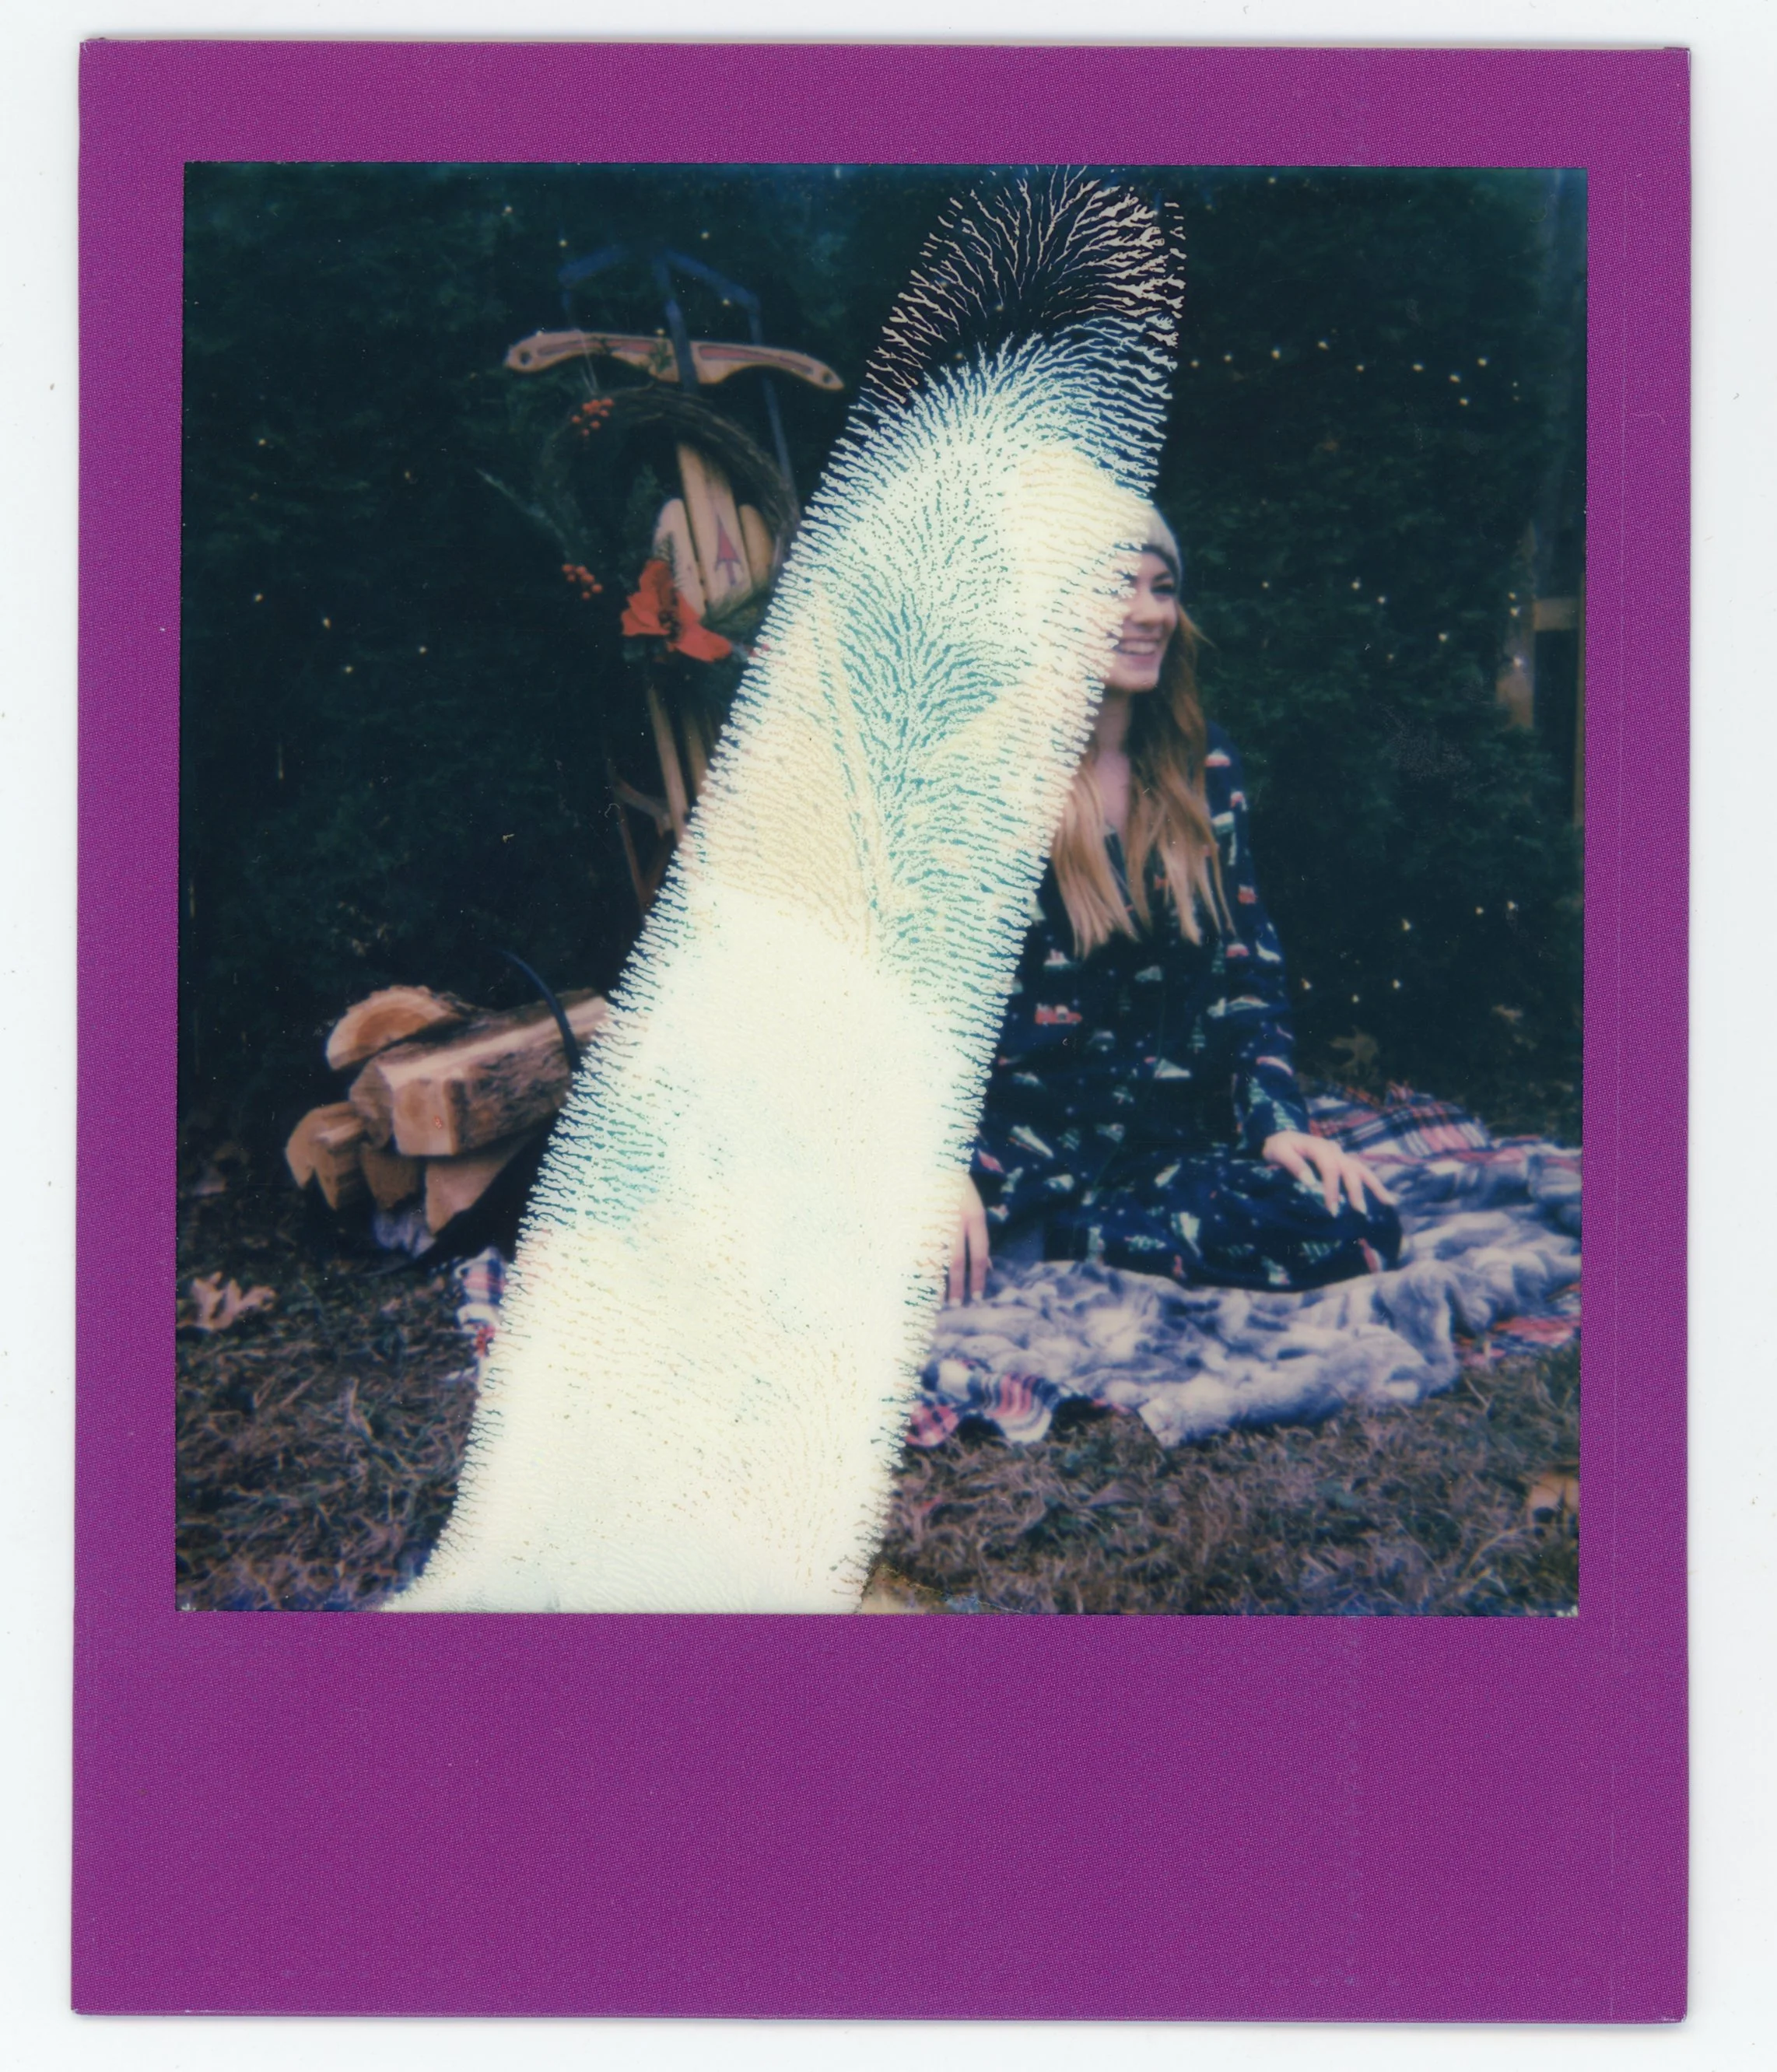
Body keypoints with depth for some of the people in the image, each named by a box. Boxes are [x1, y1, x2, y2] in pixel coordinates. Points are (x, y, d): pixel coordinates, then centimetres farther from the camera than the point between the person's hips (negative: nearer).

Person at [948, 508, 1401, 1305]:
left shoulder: (1203, 768, 11)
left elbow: (1247, 963, 12)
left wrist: (1277, 1118, -5)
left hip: (1169, 1132, 6)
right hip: (1015, 1124, -5)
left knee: (1356, 1227, -24)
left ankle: (1046, 1235, -10)